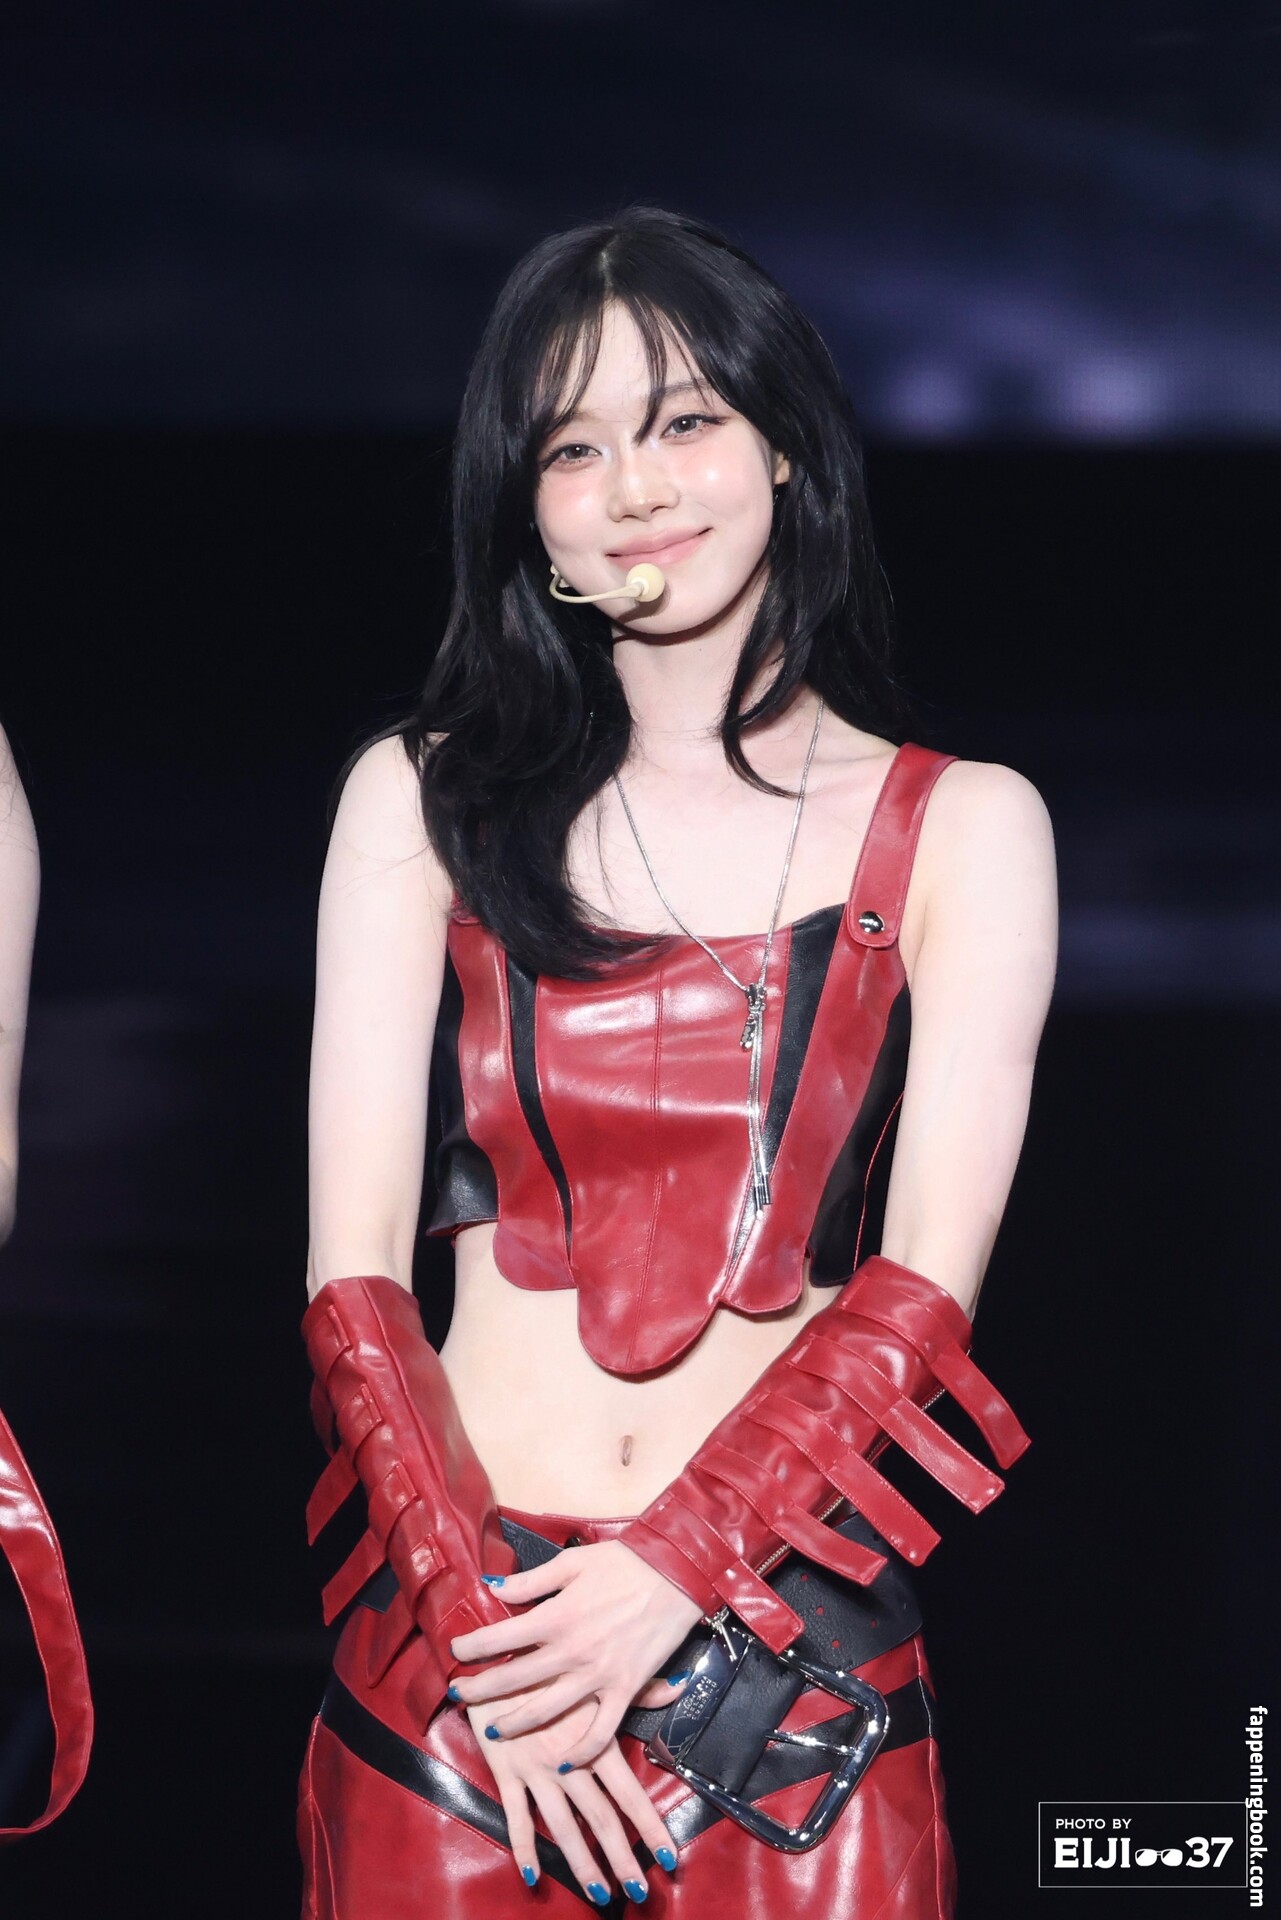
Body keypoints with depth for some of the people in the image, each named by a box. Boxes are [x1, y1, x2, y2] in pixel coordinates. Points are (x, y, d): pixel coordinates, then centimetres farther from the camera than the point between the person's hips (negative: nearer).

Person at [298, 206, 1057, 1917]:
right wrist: (489, 1633, -13)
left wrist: (669, 1577, -17)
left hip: (798, 1637, 0)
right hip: (457, 1633, 1)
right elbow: (354, 1267, -2)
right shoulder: (423, 798, 4)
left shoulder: (961, 828, 3)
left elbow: (926, 1280, -6)